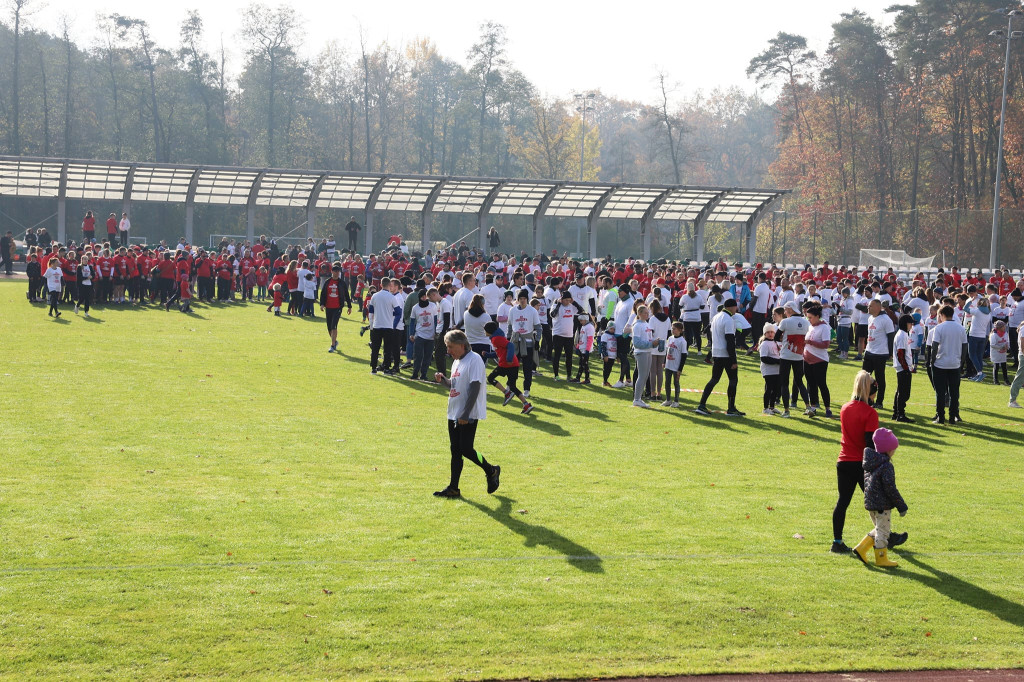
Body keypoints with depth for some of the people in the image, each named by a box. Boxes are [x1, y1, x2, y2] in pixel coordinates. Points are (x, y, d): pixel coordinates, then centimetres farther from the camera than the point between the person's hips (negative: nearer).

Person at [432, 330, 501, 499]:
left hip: (469, 416, -9)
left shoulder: (474, 360, -14)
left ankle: (491, 471, 13)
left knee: (466, 449, -9)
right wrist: (443, 380, 3)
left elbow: (474, 387, -20)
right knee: (455, 451, 8)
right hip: (454, 414, 9)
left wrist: (465, 414, -23)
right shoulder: (457, 361, 15)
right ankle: (453, 488, 10)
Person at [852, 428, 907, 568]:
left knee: (879, 529, 22)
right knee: (883, 531, 3)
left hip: (870, 503, 9)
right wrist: (901, 506, -13)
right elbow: (890, 489, -20)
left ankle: (861, 549, 16)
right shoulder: (887, 466, -19)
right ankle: (881, 559, 11)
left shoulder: (869, 463, 7)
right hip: (883, 505, -9)